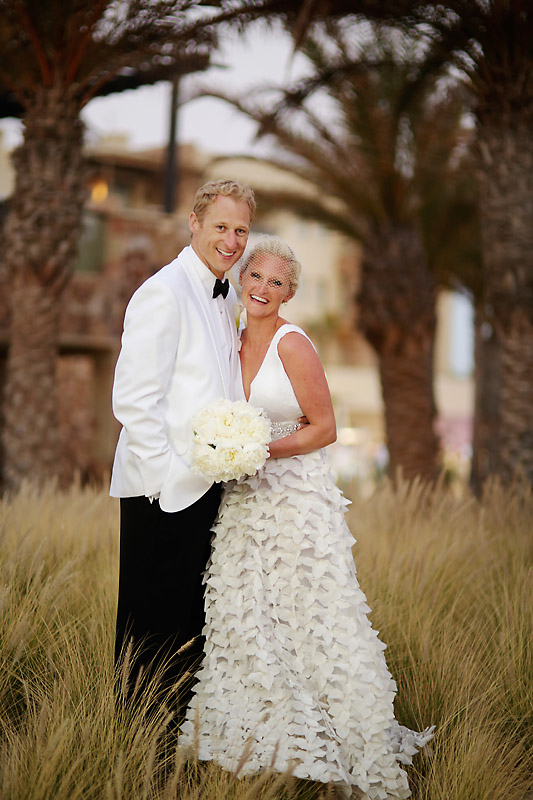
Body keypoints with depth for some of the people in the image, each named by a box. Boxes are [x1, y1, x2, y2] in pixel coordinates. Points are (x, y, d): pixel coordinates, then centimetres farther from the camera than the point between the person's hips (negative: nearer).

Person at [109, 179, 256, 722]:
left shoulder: (226, 299, 15)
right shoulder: (163, 293, -12)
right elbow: (133, 400, -18)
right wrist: (166, 478, -19)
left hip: (209, 487, 9)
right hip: (165, 491, -9)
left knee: (195, 622, 15)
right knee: (155, 622, -1)